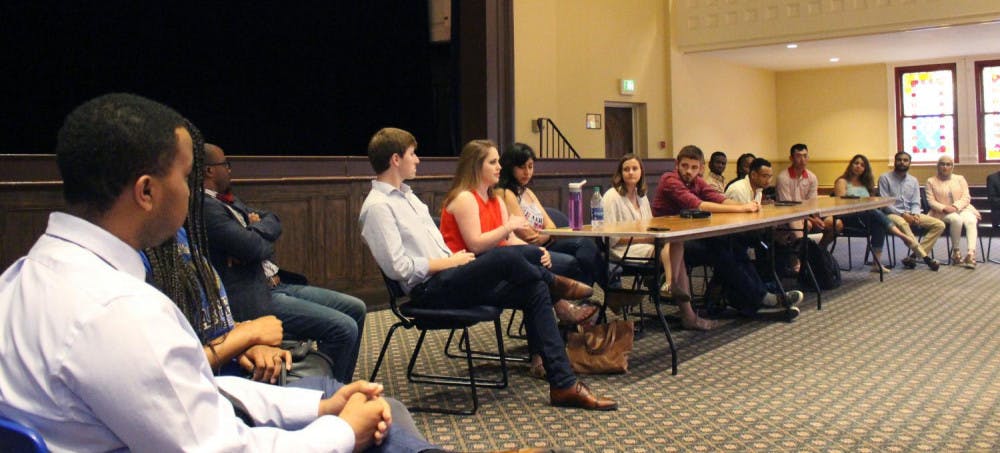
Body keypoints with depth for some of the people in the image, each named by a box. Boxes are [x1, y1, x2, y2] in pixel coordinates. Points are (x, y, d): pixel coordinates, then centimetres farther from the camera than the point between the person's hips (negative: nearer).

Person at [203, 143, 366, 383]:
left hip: (272, 284, 11)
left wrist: (258, 228, -7)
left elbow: (273, 221, 16)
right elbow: (254, 246, -24)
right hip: (253, 300, -11)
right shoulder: (206, 207, -17)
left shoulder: (226, 200, 16)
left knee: (356, 309, 8)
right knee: (344, 328, -18)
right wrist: (260, 229, -1)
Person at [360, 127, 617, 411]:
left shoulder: (405, 195, 20)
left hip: (446, 274, 9)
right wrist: (452, 261, -12)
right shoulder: (377, 206, -10)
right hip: (430, 290, -9)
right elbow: (398, 268, -18)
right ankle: (554, 284, 5)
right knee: (505, 256, -30)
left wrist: (456, 260, 3)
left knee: (534, 292, -8)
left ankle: (563, 384, -8)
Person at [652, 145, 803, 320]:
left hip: (691, 237, 8)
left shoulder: (696, 181, 12)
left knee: (736, 246, -10)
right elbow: (696, 205, -27)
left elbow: (718, 198, -3)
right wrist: (739, 209, -27)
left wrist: (746, 206, -23)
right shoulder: (669, 180, -14)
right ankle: (760, 298, -12)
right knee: (720, 252, -23)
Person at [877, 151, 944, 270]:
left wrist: (915, 214, -14)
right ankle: (924, 256, -34)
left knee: (939, 225, -12)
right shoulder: (885, 178, -2)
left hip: (910, 214, 6)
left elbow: (916, 203, 9)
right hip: (892, 214, -6)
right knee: (902, 223, -41)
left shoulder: (913, 181, 14)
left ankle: (913, 256, -21)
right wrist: (902, 214, -19)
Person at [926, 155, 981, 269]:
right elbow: (931, 201, 1)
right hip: (943, 213, -2)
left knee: (971, 221, -32)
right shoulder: (931, 181, 11)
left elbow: (966, 197, 6)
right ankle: (955, 252, -24)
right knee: (956, 219, -36)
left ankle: (971, 254, -44)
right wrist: (944, 208, -17)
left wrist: (955, 206, -14)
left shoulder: (960, 179, 17)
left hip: (962, 209, 2)